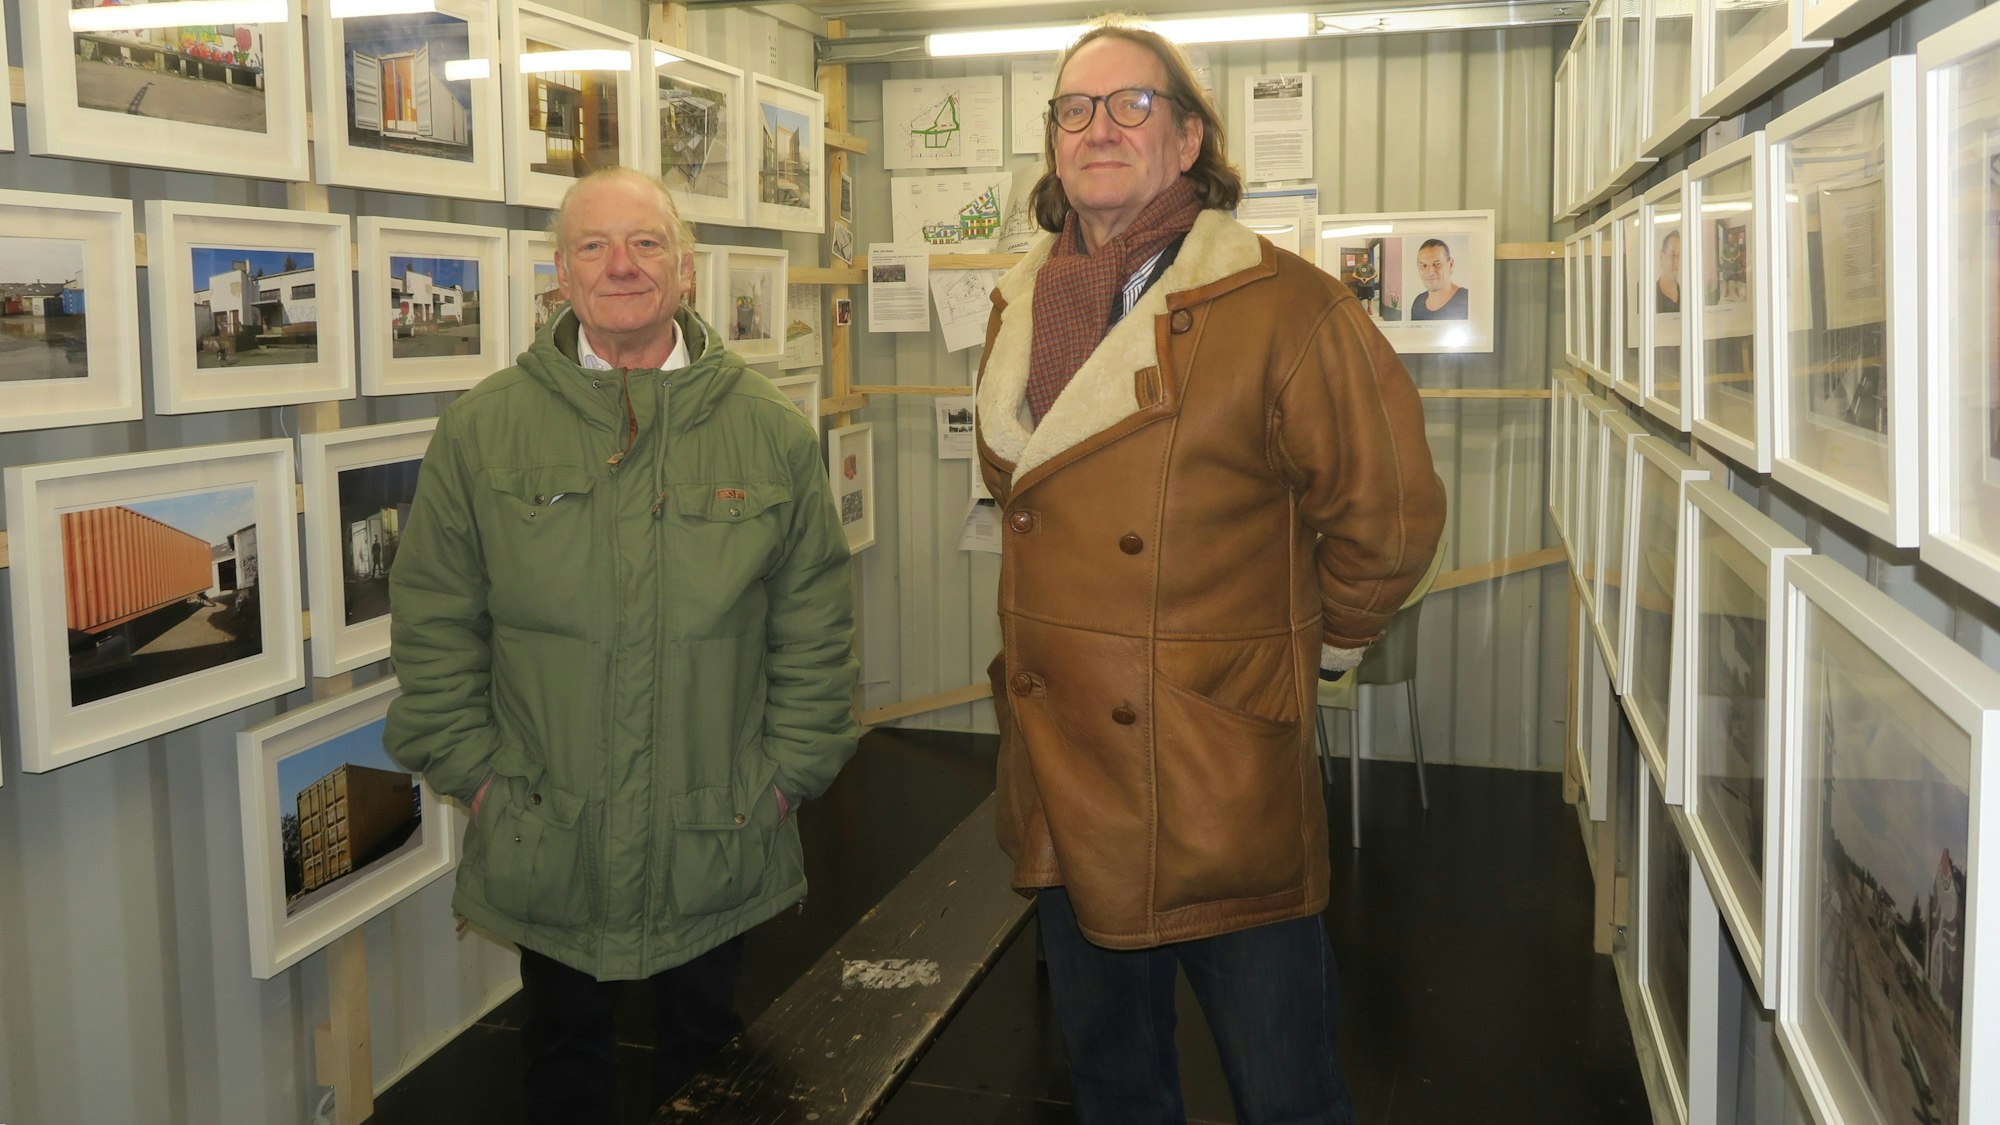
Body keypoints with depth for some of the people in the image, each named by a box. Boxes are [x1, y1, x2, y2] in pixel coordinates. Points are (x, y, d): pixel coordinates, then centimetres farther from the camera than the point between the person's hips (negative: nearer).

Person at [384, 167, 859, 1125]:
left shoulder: (771, 433, -3)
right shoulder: (481, 432, -3)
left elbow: (815, 627, 1)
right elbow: (434, 626, 0)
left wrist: (786, 775, -2)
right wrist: (475, 775, -4)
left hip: (717, 841, 0)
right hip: (544, 844, 0)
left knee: (705, 1044, 19)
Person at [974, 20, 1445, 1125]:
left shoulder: (1279, 305, -13)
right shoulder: (1021, 308, 8)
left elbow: (1388, 510, -7)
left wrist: (1315, 646, 4)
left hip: (1223, 784, -6)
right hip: (1060, 778, 6)